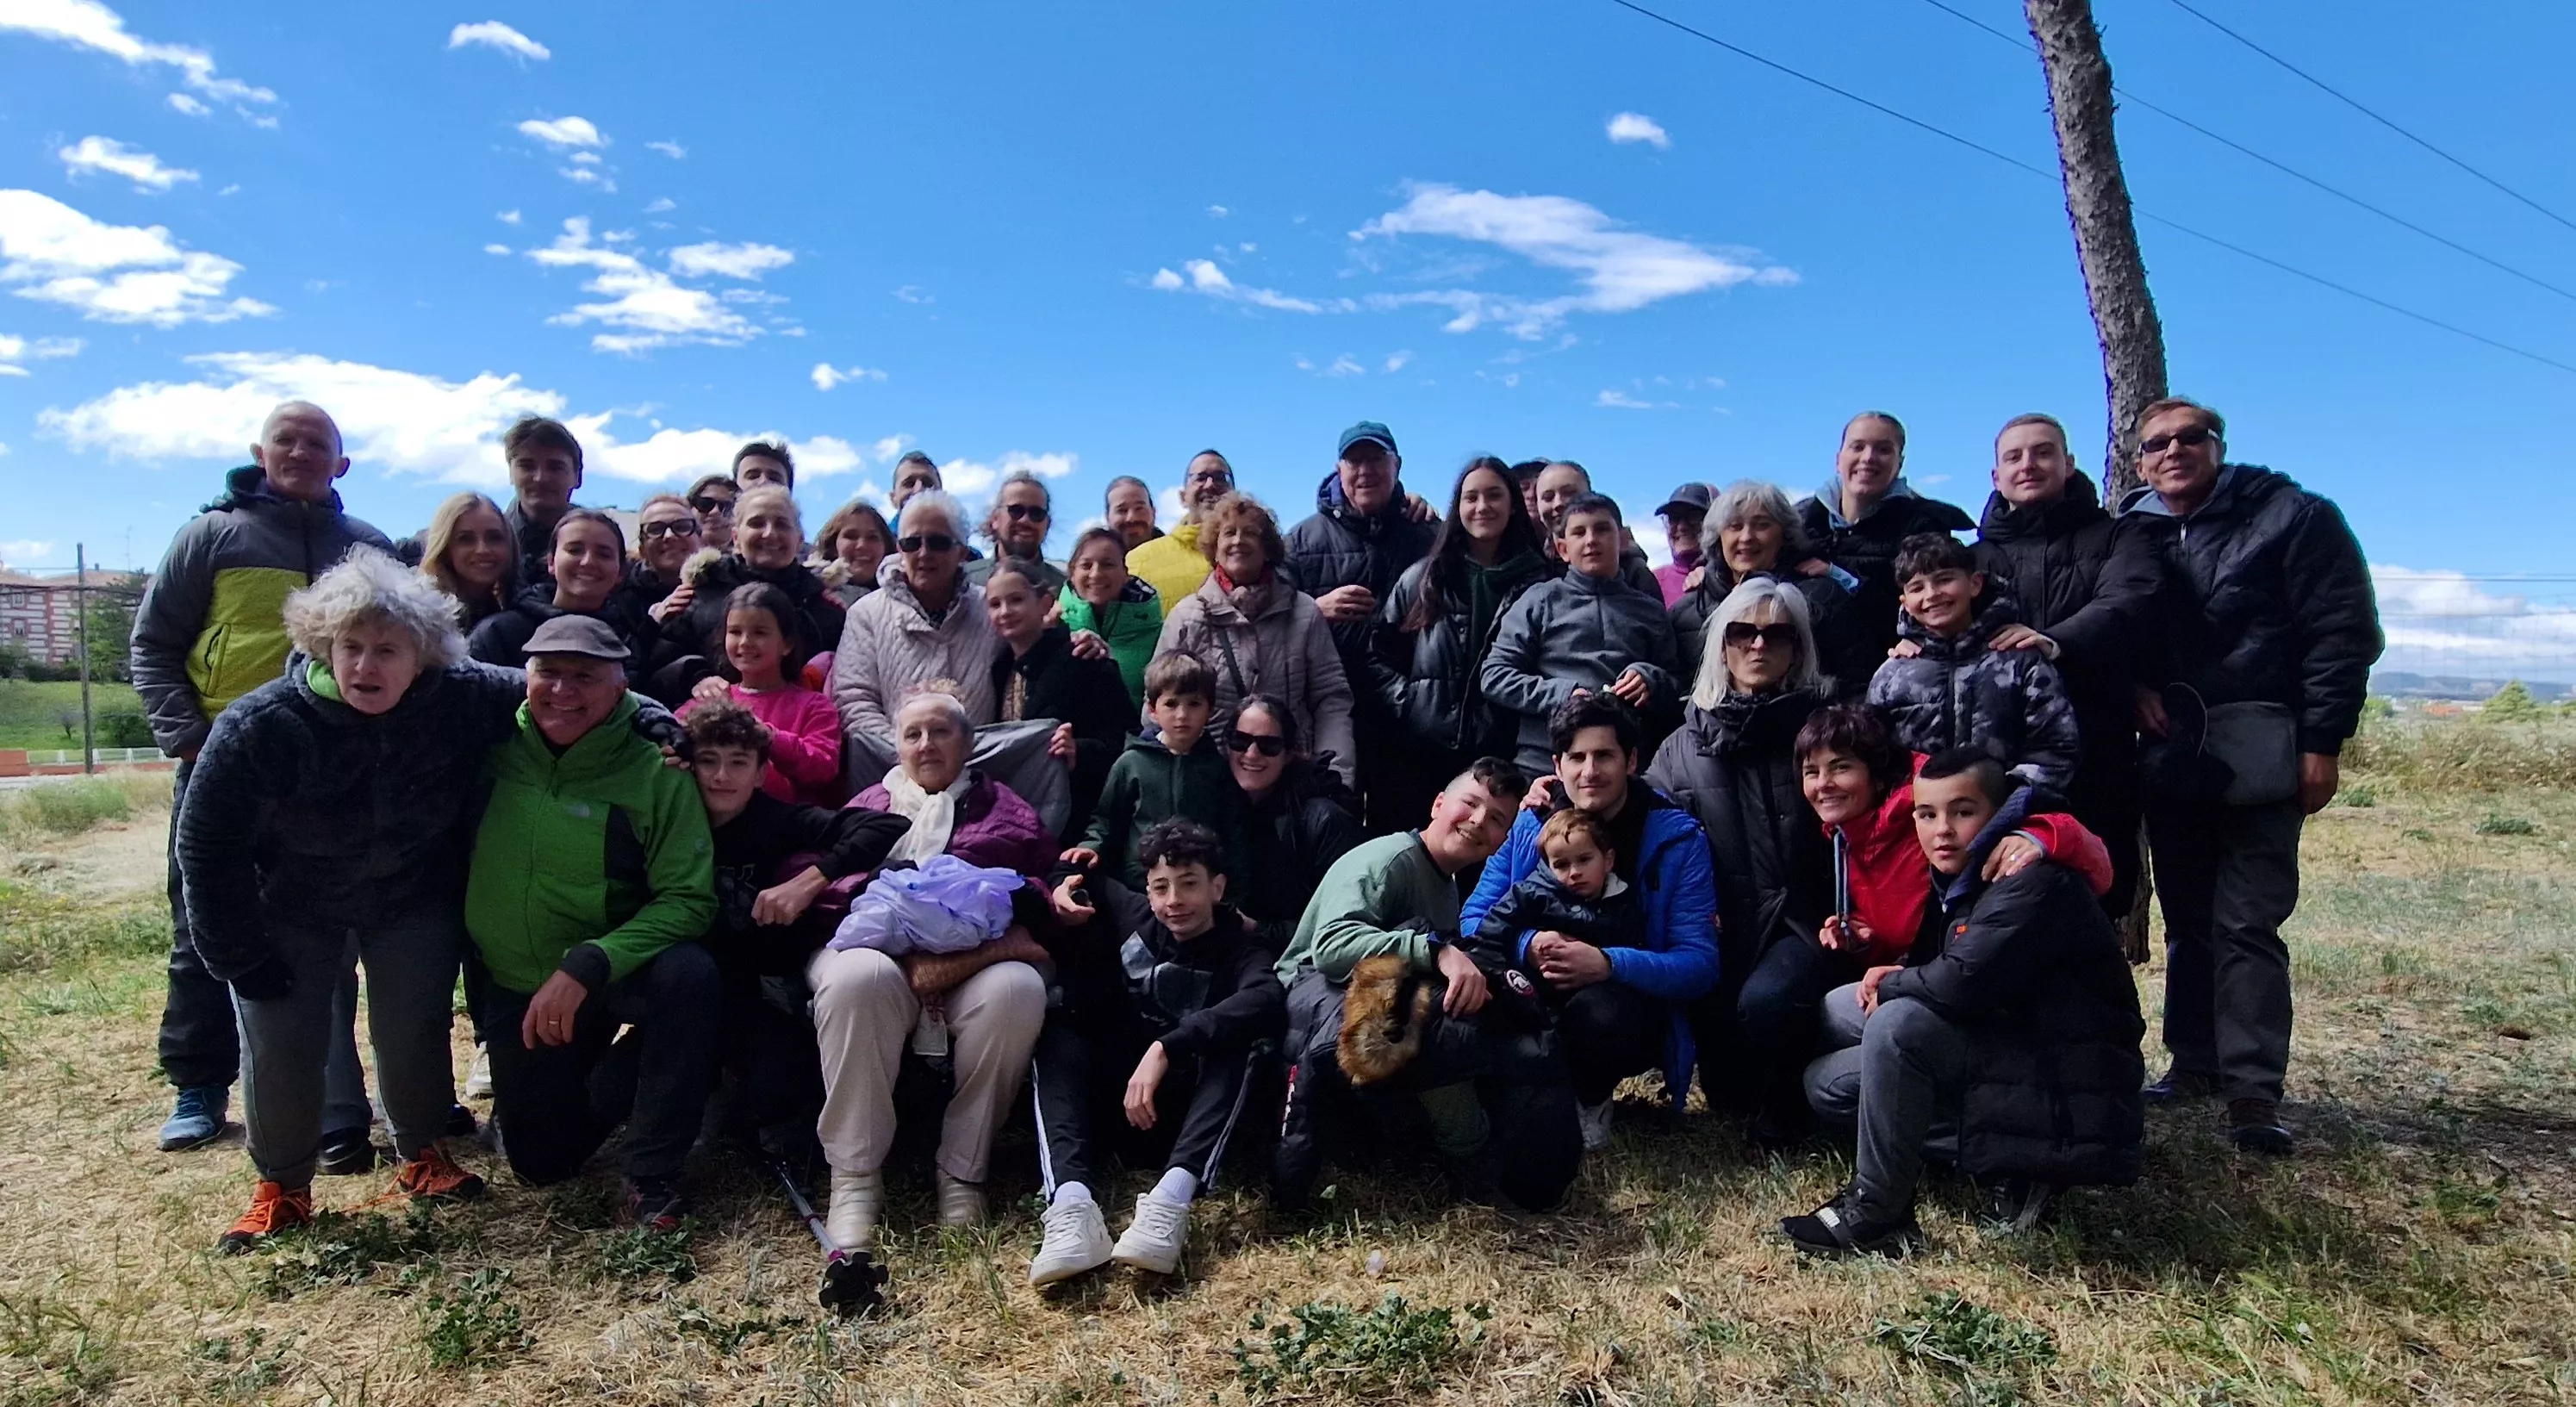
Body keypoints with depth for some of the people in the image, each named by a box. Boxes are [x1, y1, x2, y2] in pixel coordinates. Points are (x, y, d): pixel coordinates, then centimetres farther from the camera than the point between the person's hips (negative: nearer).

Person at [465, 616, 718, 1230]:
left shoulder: (655, 773, -17)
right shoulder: (495, 747, -9)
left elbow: (688, 899, -20)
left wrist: (587, 967, -31)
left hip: (613, 972, -3)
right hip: (516, 987, 3)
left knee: (688, 974, -36)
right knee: (540, 1162, 5)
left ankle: (652, 1172, -18)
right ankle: (617, 1076, 36)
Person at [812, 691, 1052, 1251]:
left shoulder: (1004, 810, 20)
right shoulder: (868, 806, 25)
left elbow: (1039, 908, 4)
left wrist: (969, 957, -15)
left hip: (974, 966, 0)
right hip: (877, 948, 1)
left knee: (1017, 989, -34)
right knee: (858, 978, -35)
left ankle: (962, 1172, -16)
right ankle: (854, 1180, -23)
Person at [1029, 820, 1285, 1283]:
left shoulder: (1238, 947, -7)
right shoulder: (1129, 914, 4)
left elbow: (1269, 998, -32)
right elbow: (1085, 880, 25)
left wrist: (1167, 1048, -40)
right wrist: (1064, 889, 0)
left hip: (1187, 1113, -4)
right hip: (1111, 1101, 4)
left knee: (1249, 1040, -27)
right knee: (1057, 1030, -18)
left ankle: (1172, 1197, -48)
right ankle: (1071, 1202, -42)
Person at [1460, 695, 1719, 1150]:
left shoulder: (1678, 838, -7)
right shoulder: (1528, 823, 0)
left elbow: (1701, 964, -12)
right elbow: (1474, 919, 0)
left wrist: (1607, 963, -30)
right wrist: (1528, 945, -23)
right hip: (1536, 989, 1)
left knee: (1599, 1011, -38)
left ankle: (1589, 1097, -1)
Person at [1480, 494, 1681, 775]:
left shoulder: (1650, 610, 18)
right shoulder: (1541, 600, 10)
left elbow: (1678, 689, 19)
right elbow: (1494, 675, 3)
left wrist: (1651, 680, -3)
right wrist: (1561, 695, -10)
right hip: (1543, 760, -2)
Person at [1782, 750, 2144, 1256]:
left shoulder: (2034, 882, -19)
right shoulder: (1965, 879, 9)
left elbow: (1965, 982, -31)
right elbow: (1950, 979, 16)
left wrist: (1890, 985, -11)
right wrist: (1900, 979, -6)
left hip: (2073, 1096, -10)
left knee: (1898, 1023, -29)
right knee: (1828, 1081, 7)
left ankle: (1876, 1213, -15)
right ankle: (2004, 1166, 2)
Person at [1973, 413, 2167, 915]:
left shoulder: (2116, 537, 10)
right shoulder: (1979, 555, 19)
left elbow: (2128, 600, -10)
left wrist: (2059, 643, -30)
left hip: (2095, 754, -2)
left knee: (2099, 898, -2)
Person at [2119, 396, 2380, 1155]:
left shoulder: (2294, 518, -1)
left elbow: (2344, 633, -5)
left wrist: (2322, 743, -10)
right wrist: (2132, 688, -8)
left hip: (2258, 756, -4)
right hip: (2170, 757, 4)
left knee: (2247, 922, -6)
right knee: (2187, 919, 10)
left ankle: (2253, 1088, -2)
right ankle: (2195, 1062, 18)